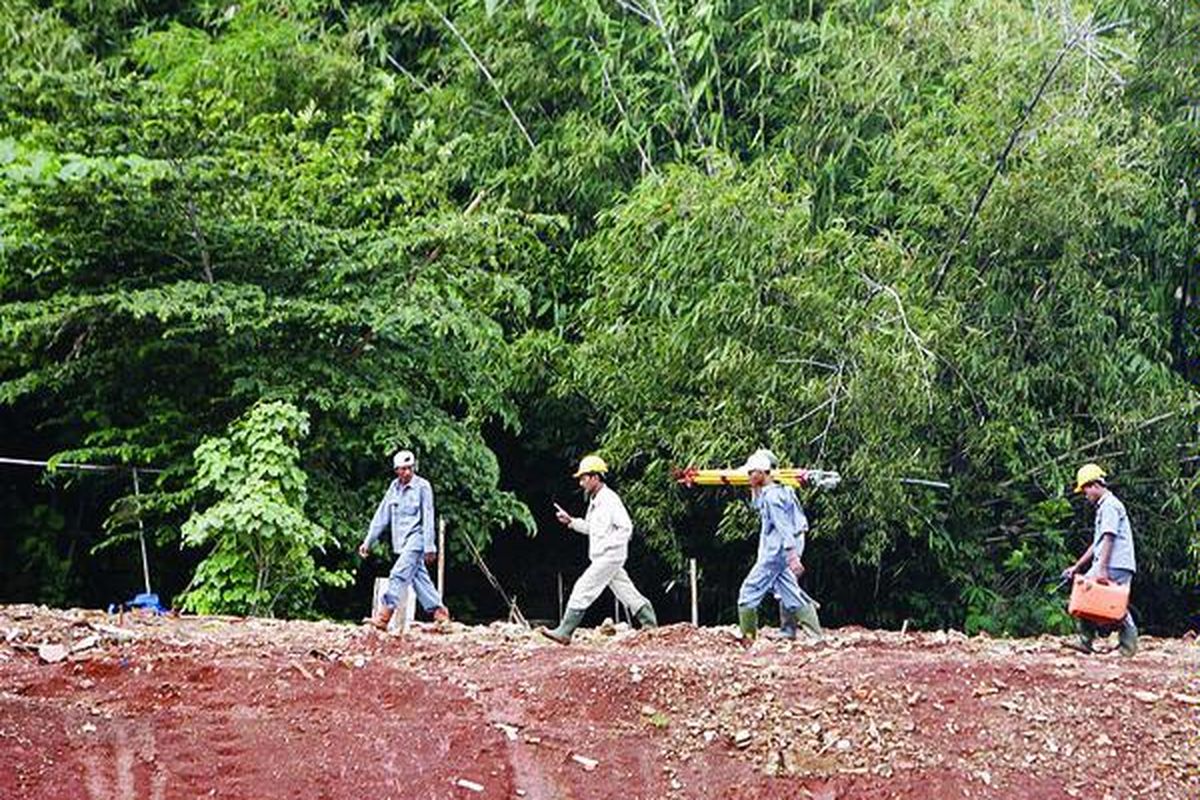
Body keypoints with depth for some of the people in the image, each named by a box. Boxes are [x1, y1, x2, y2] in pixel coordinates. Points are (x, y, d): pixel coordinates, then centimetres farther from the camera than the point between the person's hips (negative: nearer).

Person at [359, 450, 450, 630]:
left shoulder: (422, 486, -8)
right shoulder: (394, 487, 10)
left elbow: (428, 518, -9)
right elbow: (381, 516, 12)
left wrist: (429, 547, -11)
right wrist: (368, 542, 10)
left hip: (416, 538, -7)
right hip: (401, 541, 7)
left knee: (398, 575, -16)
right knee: (419, 578, 10)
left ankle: (383, 618, -21)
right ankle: (440, 613, 18)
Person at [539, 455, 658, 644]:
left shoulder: (609, 500, -15)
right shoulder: (594, 501, 15)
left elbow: (626, 528, -19)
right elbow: (591, 528, 25)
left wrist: (605, 545, -21)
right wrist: (571, 521, 13)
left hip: (610, 556, -10)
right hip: (601, 558, 10)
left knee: (583, 590, -11)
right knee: (627, 592, 12)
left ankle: (564, 633, -10)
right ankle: (651, 625, 16)